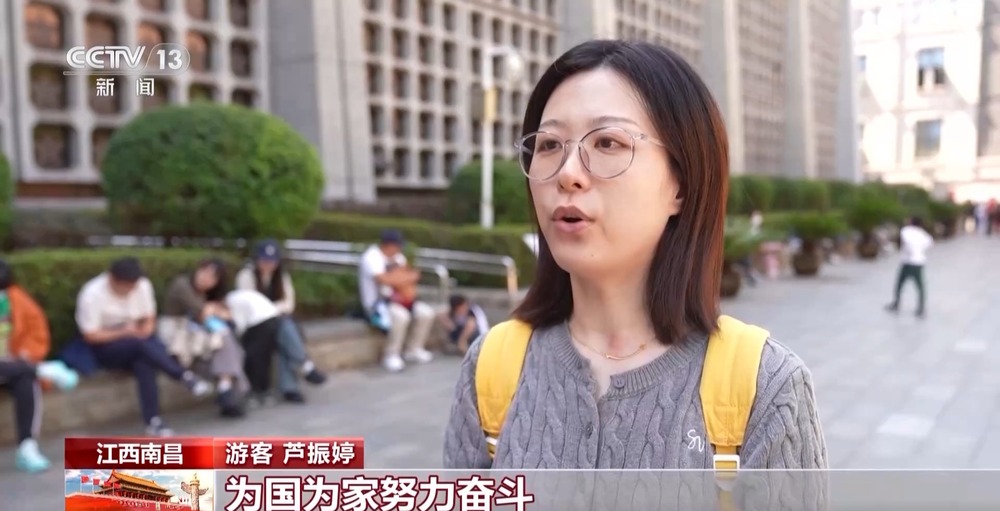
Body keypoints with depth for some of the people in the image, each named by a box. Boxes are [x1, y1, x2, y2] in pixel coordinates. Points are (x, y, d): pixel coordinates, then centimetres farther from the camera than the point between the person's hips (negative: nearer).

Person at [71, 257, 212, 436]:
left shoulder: (143, 285, -5)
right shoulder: (92, 294, -17)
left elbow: (149, 319, 4)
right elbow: (91, 336, -16)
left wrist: (146, 329, -19)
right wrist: (124, 332, -26)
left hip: (138, 344, 4)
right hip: (106, 347, -3)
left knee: (144, 362, -32)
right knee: (139, 344, -36)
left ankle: (153, 421, -34)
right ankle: (185, 377, -35)